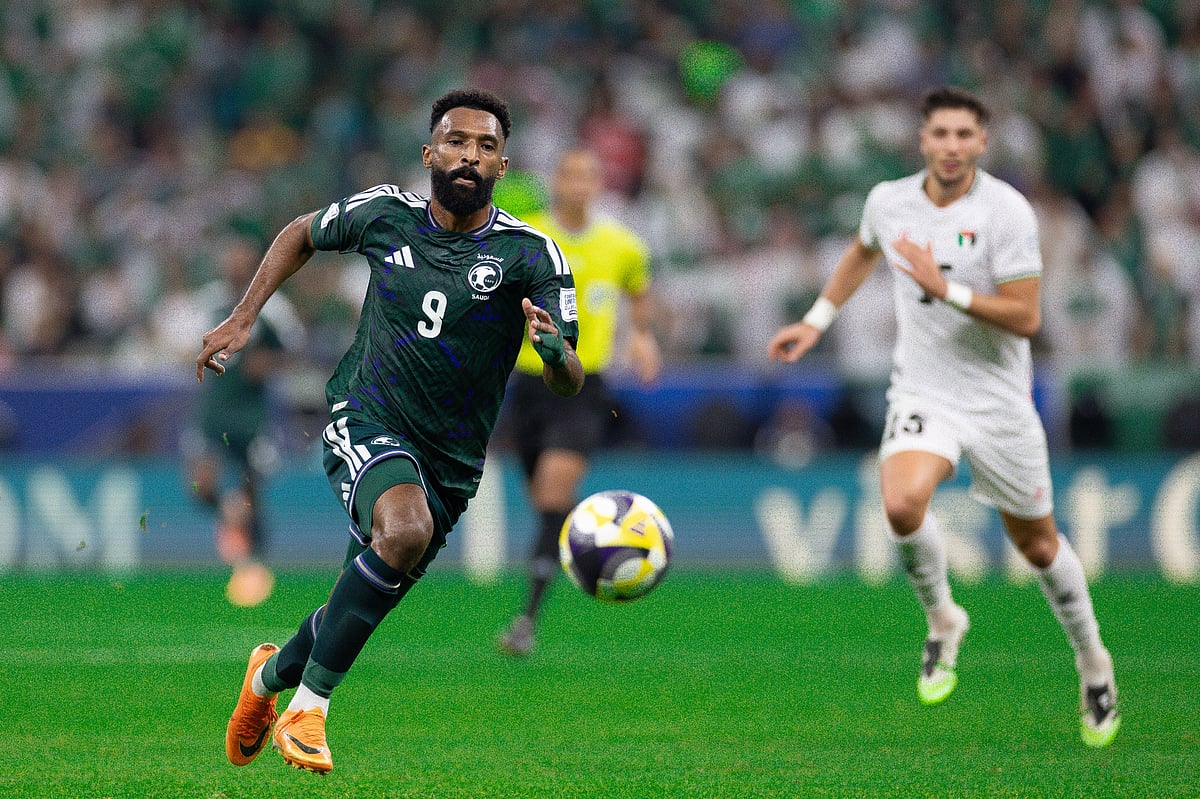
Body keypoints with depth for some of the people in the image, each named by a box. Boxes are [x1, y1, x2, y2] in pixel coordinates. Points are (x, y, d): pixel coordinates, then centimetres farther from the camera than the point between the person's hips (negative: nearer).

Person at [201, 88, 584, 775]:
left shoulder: (531, 255, -9)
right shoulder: (383, 214, -4)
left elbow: (569, 384, -15)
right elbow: (302, 235, 18)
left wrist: (555, 351, -38)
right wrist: (243, 320, 12)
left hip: (451, 461, 2)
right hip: (366, 424, -2)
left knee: (361, 606, 11)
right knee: (406, 528, -33)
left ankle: (272, 675, 45)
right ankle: (307, 708, -21)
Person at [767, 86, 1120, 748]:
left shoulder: (1007, 211, -15)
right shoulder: (888, 201, -1)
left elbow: (1026, 319, -18)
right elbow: (862, 252, 24)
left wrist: (945, 288, -25)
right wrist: (816, 321, 22)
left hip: (998, 400, -2)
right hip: (921, 392, 2)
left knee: (1038, 545, 9)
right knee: (902, 503, -27)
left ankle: (1092, 663, 34)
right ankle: (941, 620, 0)